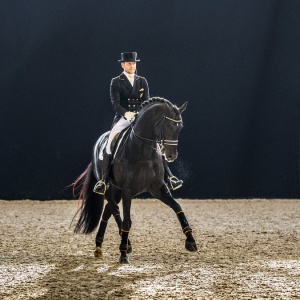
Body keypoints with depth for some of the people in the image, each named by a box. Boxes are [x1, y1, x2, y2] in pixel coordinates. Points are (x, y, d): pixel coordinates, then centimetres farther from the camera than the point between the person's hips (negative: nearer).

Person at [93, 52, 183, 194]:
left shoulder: (142, 81, 13)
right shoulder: (116, 82, 3)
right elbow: (115, 103, -7)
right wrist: (126, 113, -25)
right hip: (122, 118, -3)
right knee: (111, 142, -25)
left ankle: (169, 177, -7)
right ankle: (103, 180, -23)